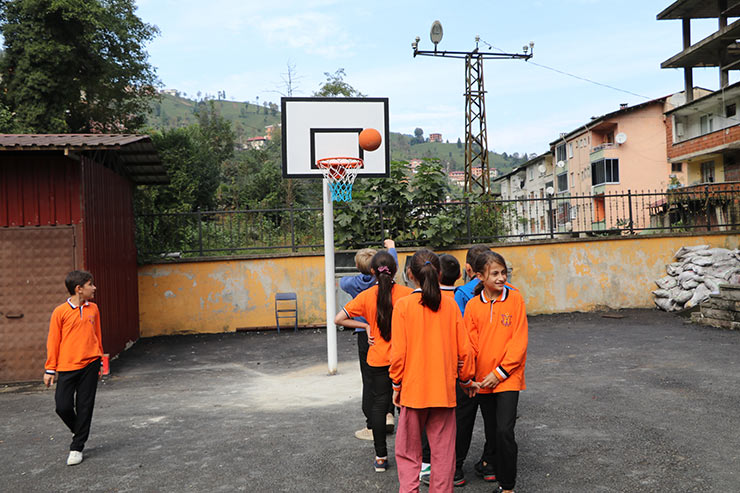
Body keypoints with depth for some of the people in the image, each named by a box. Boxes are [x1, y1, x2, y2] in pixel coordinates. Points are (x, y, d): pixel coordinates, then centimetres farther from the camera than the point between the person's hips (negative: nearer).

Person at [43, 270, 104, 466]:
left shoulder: (93, 309, 6)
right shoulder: (60, 312, -5)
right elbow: (53, 341, -1)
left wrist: (99, 362, 17)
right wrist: (50, 369, -1)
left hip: (89, 365, 2)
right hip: (67, 367, -2)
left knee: (84, 406, 3)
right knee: (63, 406, -3)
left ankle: (77, 447, 14)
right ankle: (78, 431, 29)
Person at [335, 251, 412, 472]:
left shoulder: (366, 296, -7)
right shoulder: (406, 293, -9)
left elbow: (339, 319, -8)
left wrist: (365, 326, -1)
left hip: (377, 359, 0)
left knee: (378, 405, 10)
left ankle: (381, 457, 14)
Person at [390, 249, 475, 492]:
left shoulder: (403, 305, -9)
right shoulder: (449, 304, -2)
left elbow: (398, 352, -10)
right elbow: (463, 348, 2)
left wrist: (397, 385, 3)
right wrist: (467, 379, 16)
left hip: (414, 389, -2)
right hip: (444, 388, 2)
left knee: (408, 451, 12)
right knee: (443, 451, 13)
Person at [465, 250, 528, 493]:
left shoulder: (515, 298, -6)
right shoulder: (473, 305, 0)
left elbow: (519, 340, -8)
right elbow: (470, 343, 4)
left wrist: (500, 372, -11)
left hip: (508, 377, -3)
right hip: (483, 380, 3)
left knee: (504, 431, -11)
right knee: (491, 433, 13)